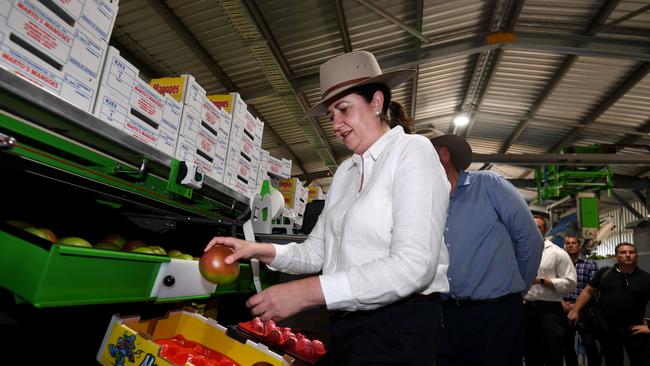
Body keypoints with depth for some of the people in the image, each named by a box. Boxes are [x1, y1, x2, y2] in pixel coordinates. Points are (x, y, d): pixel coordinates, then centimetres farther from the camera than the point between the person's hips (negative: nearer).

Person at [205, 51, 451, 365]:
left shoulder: (412, 151, -11)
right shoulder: (344, 172, 10)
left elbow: (414, 266, -22)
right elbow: (317, 251, 8)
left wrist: (309, 292, -25)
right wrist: (261, 251, -8)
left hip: (397, 326, -6)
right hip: (346, 325, 6)